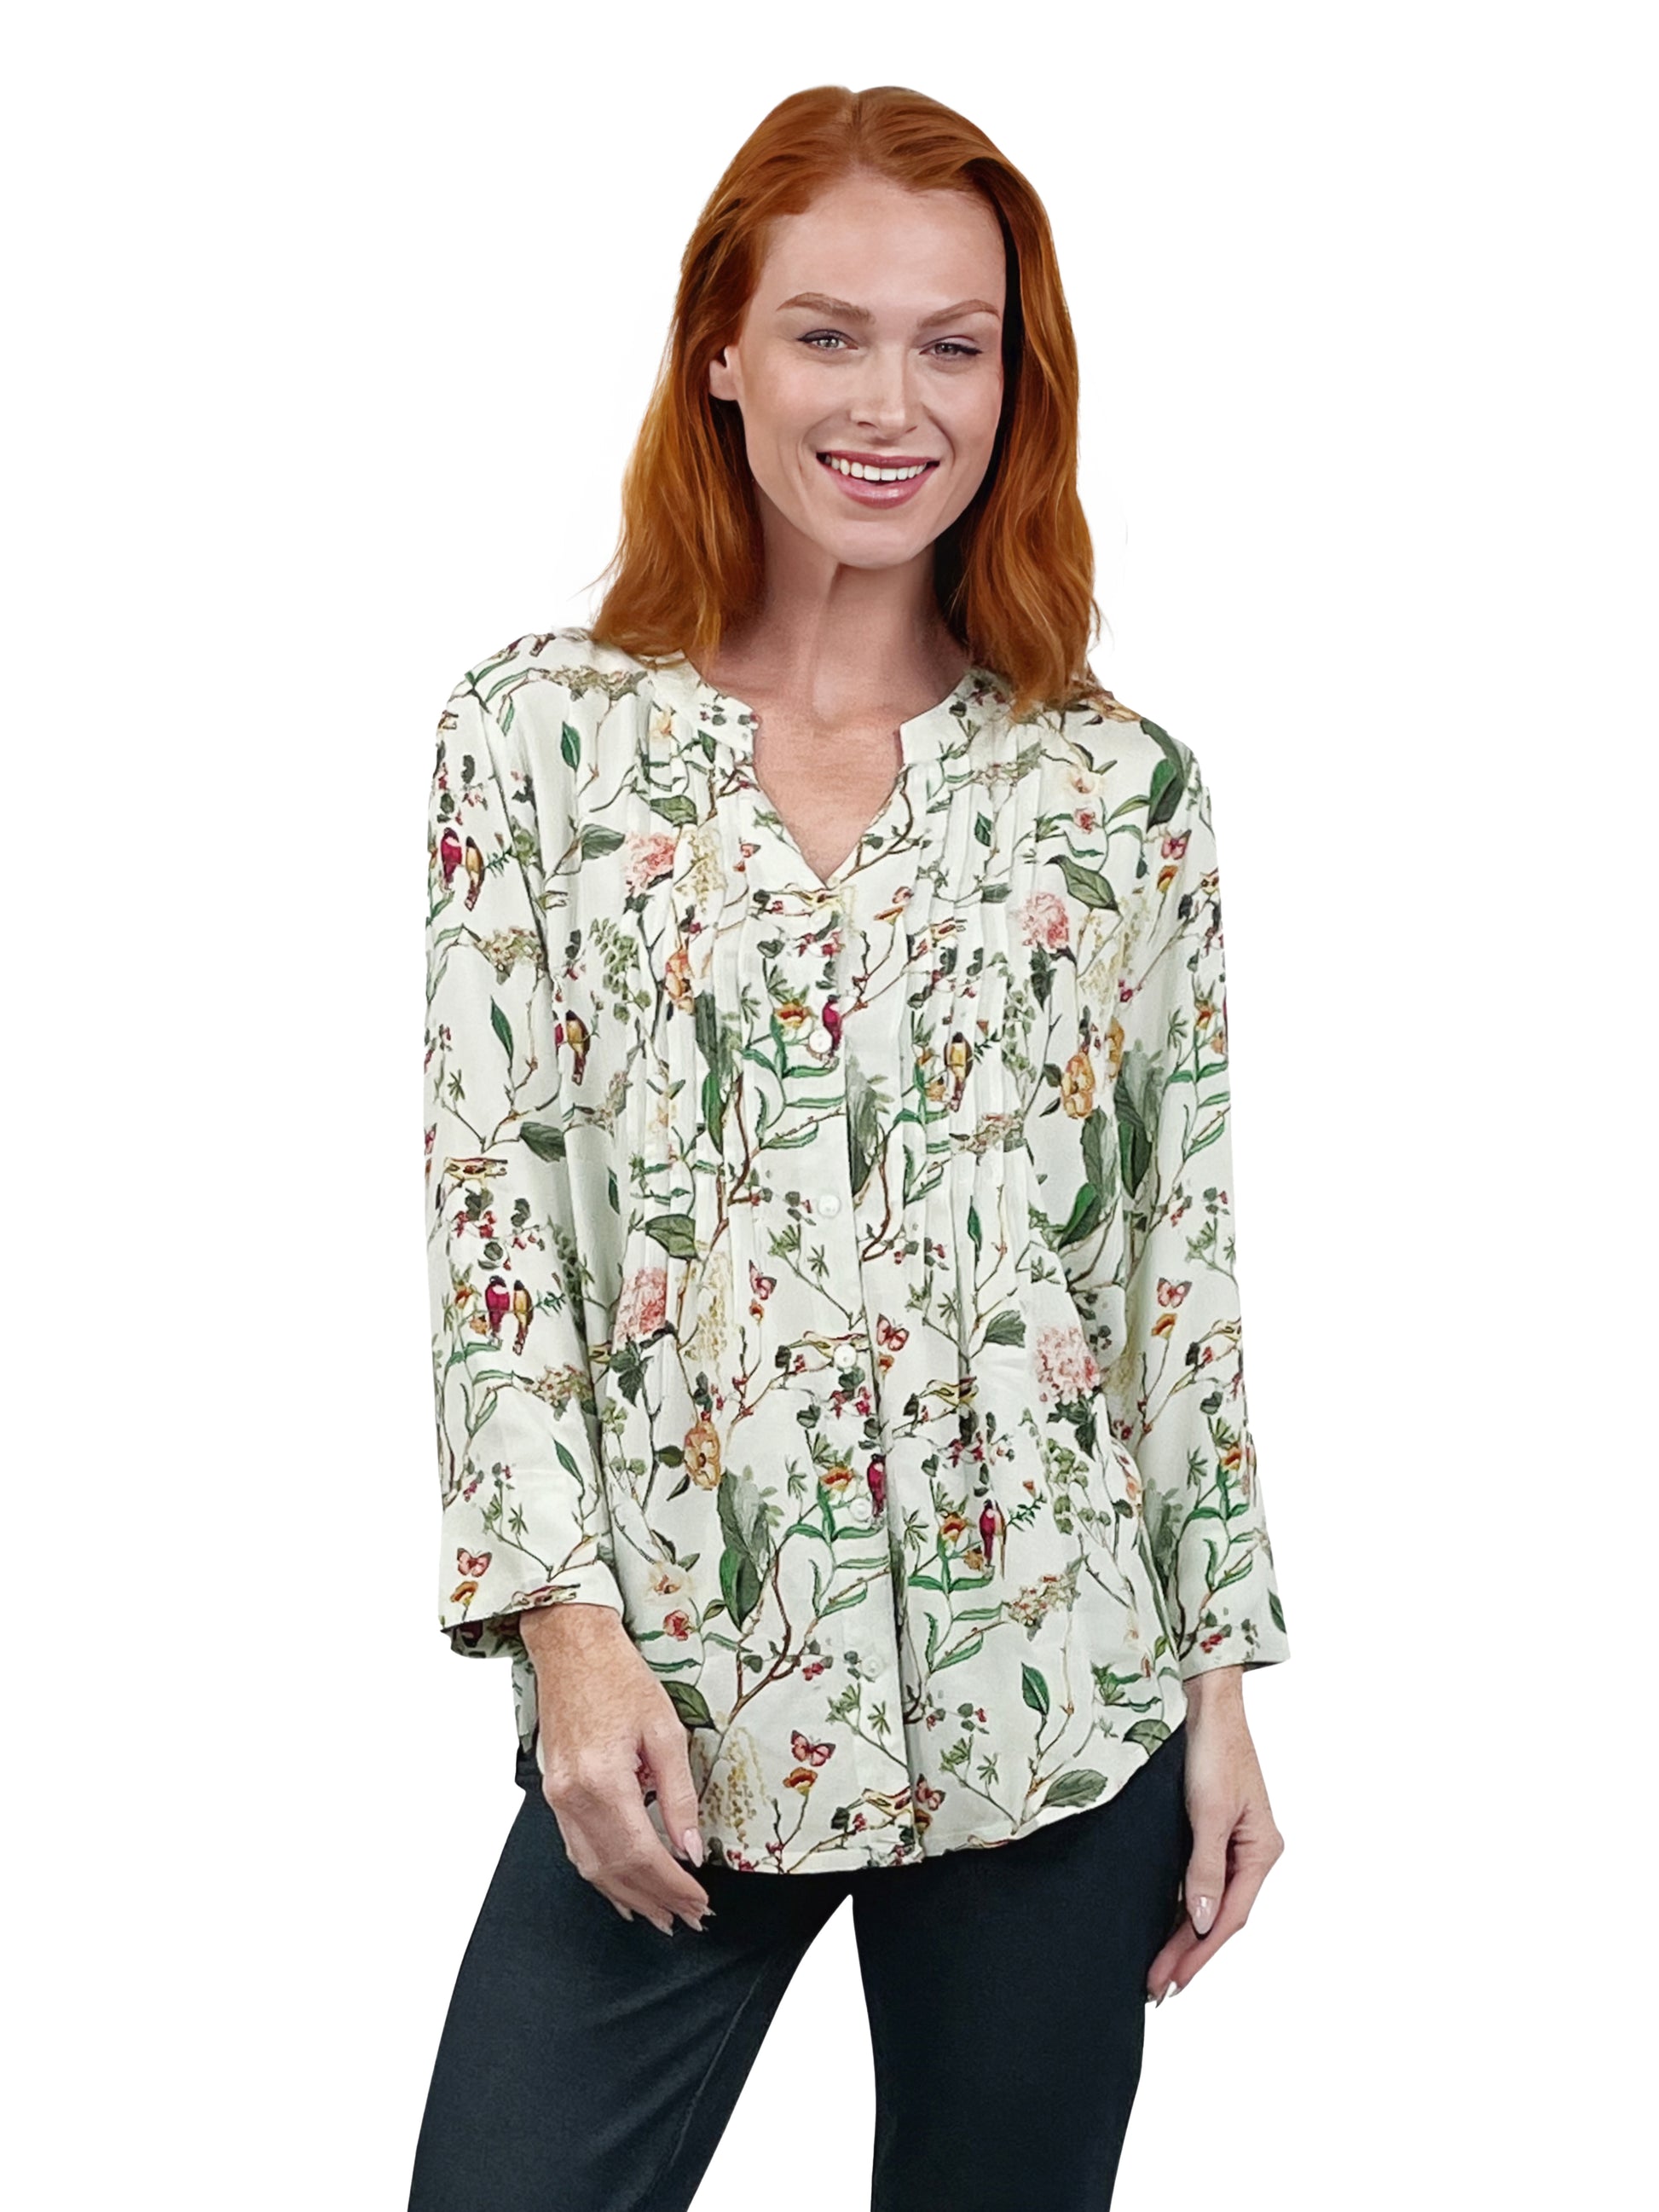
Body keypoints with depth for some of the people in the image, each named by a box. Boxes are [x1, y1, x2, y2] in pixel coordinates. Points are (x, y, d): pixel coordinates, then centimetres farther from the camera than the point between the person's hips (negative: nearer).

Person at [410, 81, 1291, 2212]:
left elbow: (1182, 1247, 6)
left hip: (1057, 1707, 1)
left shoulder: (1124, 789, 4)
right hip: (666, 1706, -1)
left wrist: (1222, 1678, 5)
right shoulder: (541, 731, 1)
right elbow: (491, 1204, -2)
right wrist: (564, 1620, -10)